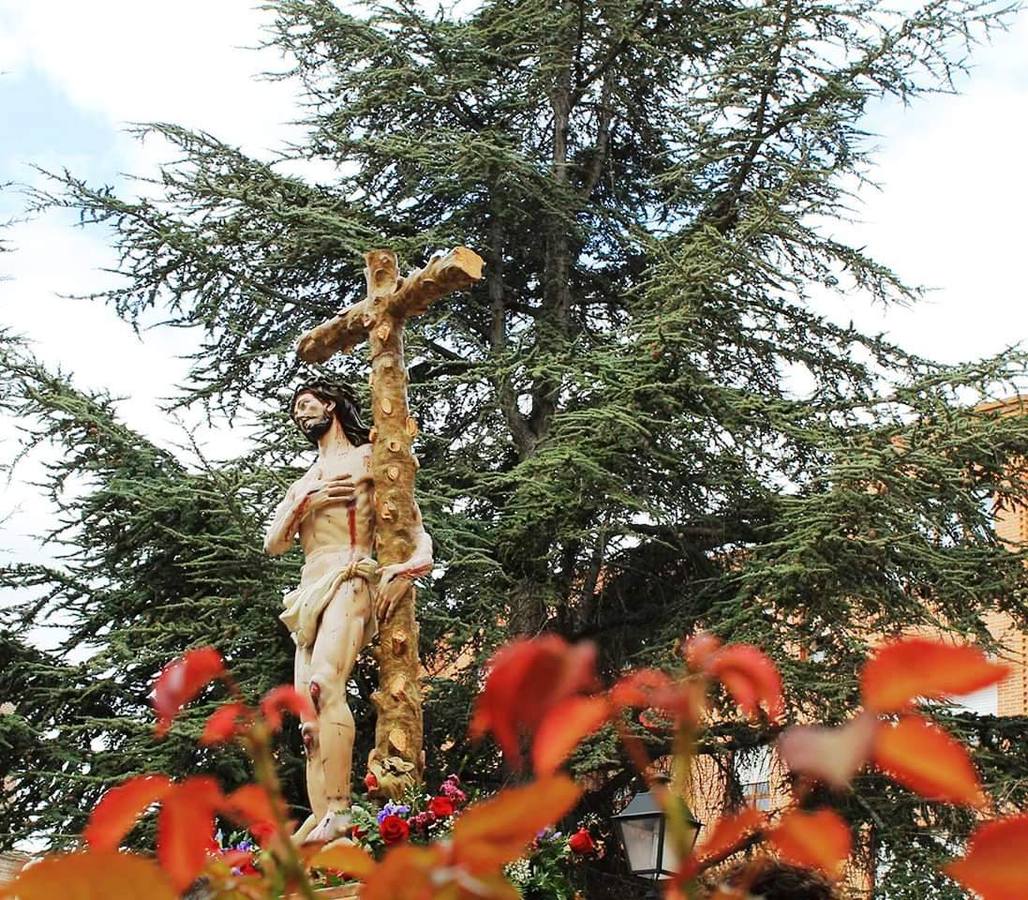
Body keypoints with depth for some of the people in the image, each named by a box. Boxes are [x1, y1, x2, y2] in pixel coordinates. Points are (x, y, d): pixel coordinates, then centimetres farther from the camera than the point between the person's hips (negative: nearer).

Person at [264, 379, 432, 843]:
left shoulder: (367, 458, 11)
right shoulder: (304, 481, 31)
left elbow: (413, 521, 3)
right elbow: (273, 542, 20)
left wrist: (411, 567, -17)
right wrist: (307, 502, 2)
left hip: (350, 581, -7)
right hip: (310, 592, 7)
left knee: (325, 683, -31)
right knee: (311, 715, -7)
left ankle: (338, 812, -39)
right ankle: (319, 822, -15)